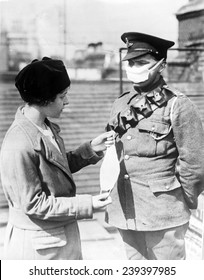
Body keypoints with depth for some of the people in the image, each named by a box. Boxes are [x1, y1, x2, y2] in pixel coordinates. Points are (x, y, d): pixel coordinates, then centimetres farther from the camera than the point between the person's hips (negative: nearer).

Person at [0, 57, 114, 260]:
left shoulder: (47, 128, 0)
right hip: (39, 242, -8)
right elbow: (34, 204, -22)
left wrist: (91, 149, 1)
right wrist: (86, 205, -22)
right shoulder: (19, 146, -26)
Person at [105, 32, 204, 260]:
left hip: (162, 214, -6)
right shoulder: (121, 105, 8)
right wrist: (112, 195, 10)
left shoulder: (177, 106, -10)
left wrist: (183, 202, -1)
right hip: (125, 213, 6)